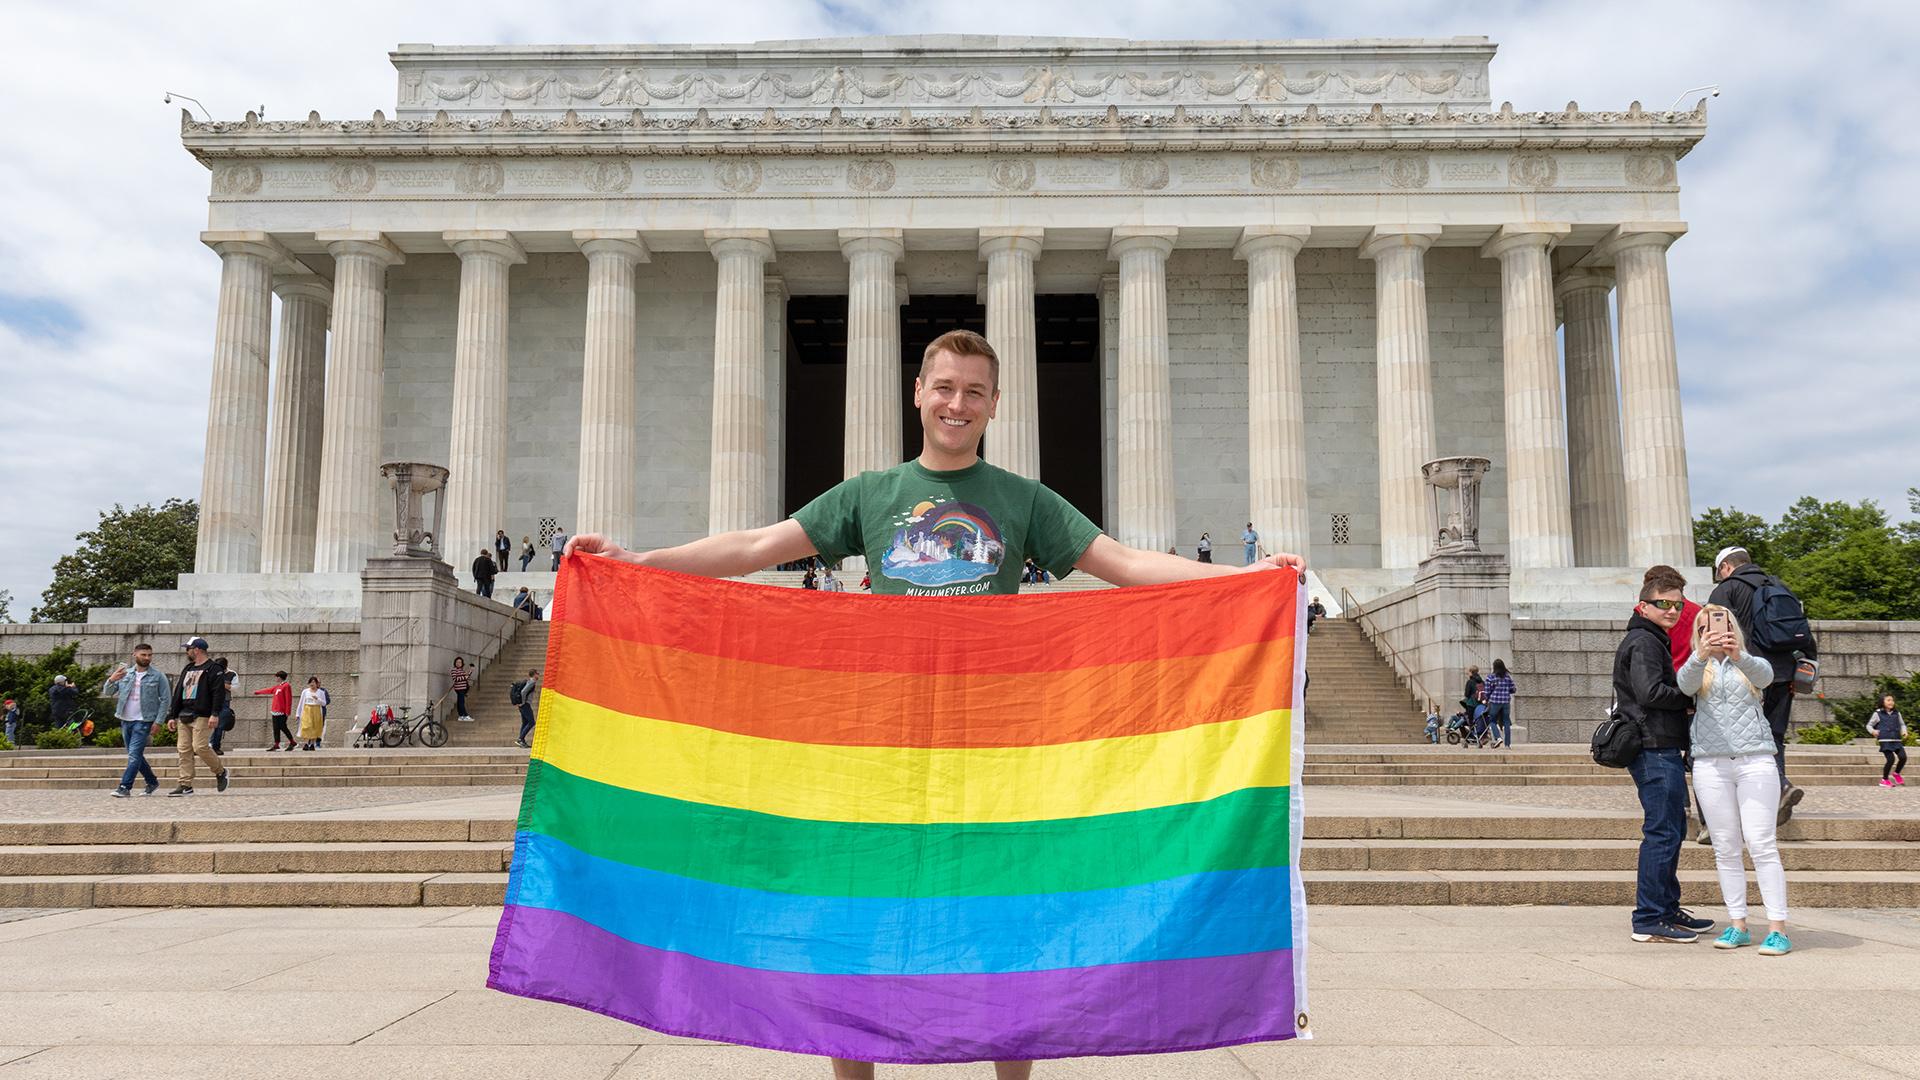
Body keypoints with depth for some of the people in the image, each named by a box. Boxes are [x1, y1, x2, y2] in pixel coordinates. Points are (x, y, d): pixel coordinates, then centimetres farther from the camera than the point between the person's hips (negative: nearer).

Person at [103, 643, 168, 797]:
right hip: (125, 720, 5)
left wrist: (158, 721, -12)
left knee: (134, 754, -13)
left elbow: (165, 700, -5)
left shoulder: (158, 677, -3)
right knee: (136, 755, 12)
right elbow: (107, 693, 6)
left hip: (143, 721, -5)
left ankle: (125, 787, -11)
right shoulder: (125, 674, 9)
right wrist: (111, 680, -15)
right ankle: (152, 782, 26)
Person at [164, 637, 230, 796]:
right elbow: (178, 694, 22)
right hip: (183, 717, 8)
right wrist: (172, 716, 16)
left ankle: (220, 772, 7)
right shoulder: (187, 669, 21)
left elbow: (219, 692, -14)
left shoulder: (214, 668, -4)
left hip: (202, 717, -8)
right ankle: (186, 785, 4)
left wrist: (215, 714, -22)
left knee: (200, 747, -14)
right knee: (184, 750, 2)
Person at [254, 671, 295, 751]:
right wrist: (257, 692, 43)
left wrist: (288, 711, -21)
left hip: (282, 712, -9)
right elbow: (268, 690, 33)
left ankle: (292, 742, 2)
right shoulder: (277, 687, 17)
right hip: (275, 711, 9)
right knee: (276, 728, 5)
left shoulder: (286, 686, -10)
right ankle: (276, 744, 7)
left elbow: (288, 699, -16)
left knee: (283, 727, -8)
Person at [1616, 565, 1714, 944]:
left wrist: (1687, 698, 8)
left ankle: (1667, 909, 25)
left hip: (1663, 749, 11)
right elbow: (1651, 693, -22)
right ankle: (1649, 920, -6)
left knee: (1672, 829, 16)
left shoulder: (1653, 640, 22)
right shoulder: (1644, 642, -11)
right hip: (1654, 749, -11)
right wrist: (1692, 696, -8)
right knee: (1662, 832, -9)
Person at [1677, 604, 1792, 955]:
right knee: (1725, 848, 3)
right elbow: (1685, 683, -10)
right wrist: (1701, 655, -31)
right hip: (1710, 763, 2)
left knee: (1761, 844, -8)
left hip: (1754, 759, -2)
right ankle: (1737, 925, 8)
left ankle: (1777, 928, -7)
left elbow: (1766, 675, -12)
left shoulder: (1749, 664, 13)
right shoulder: (1700, 669, 15)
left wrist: (1739, 655, -34)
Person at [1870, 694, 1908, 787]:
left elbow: (1902, 724, 23)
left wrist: (1904, 731, 3)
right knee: (1891, 759, -14)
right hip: (1885, 741, -4)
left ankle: (1896, 773, 20)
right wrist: (1873, 731, -12)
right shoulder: (1878, 714, 2)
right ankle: (1884, 780, 6)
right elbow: (1869, 725, 8)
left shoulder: (1896, 713, 13)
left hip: (1896, 740, 4)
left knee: (1903, 757, -11)